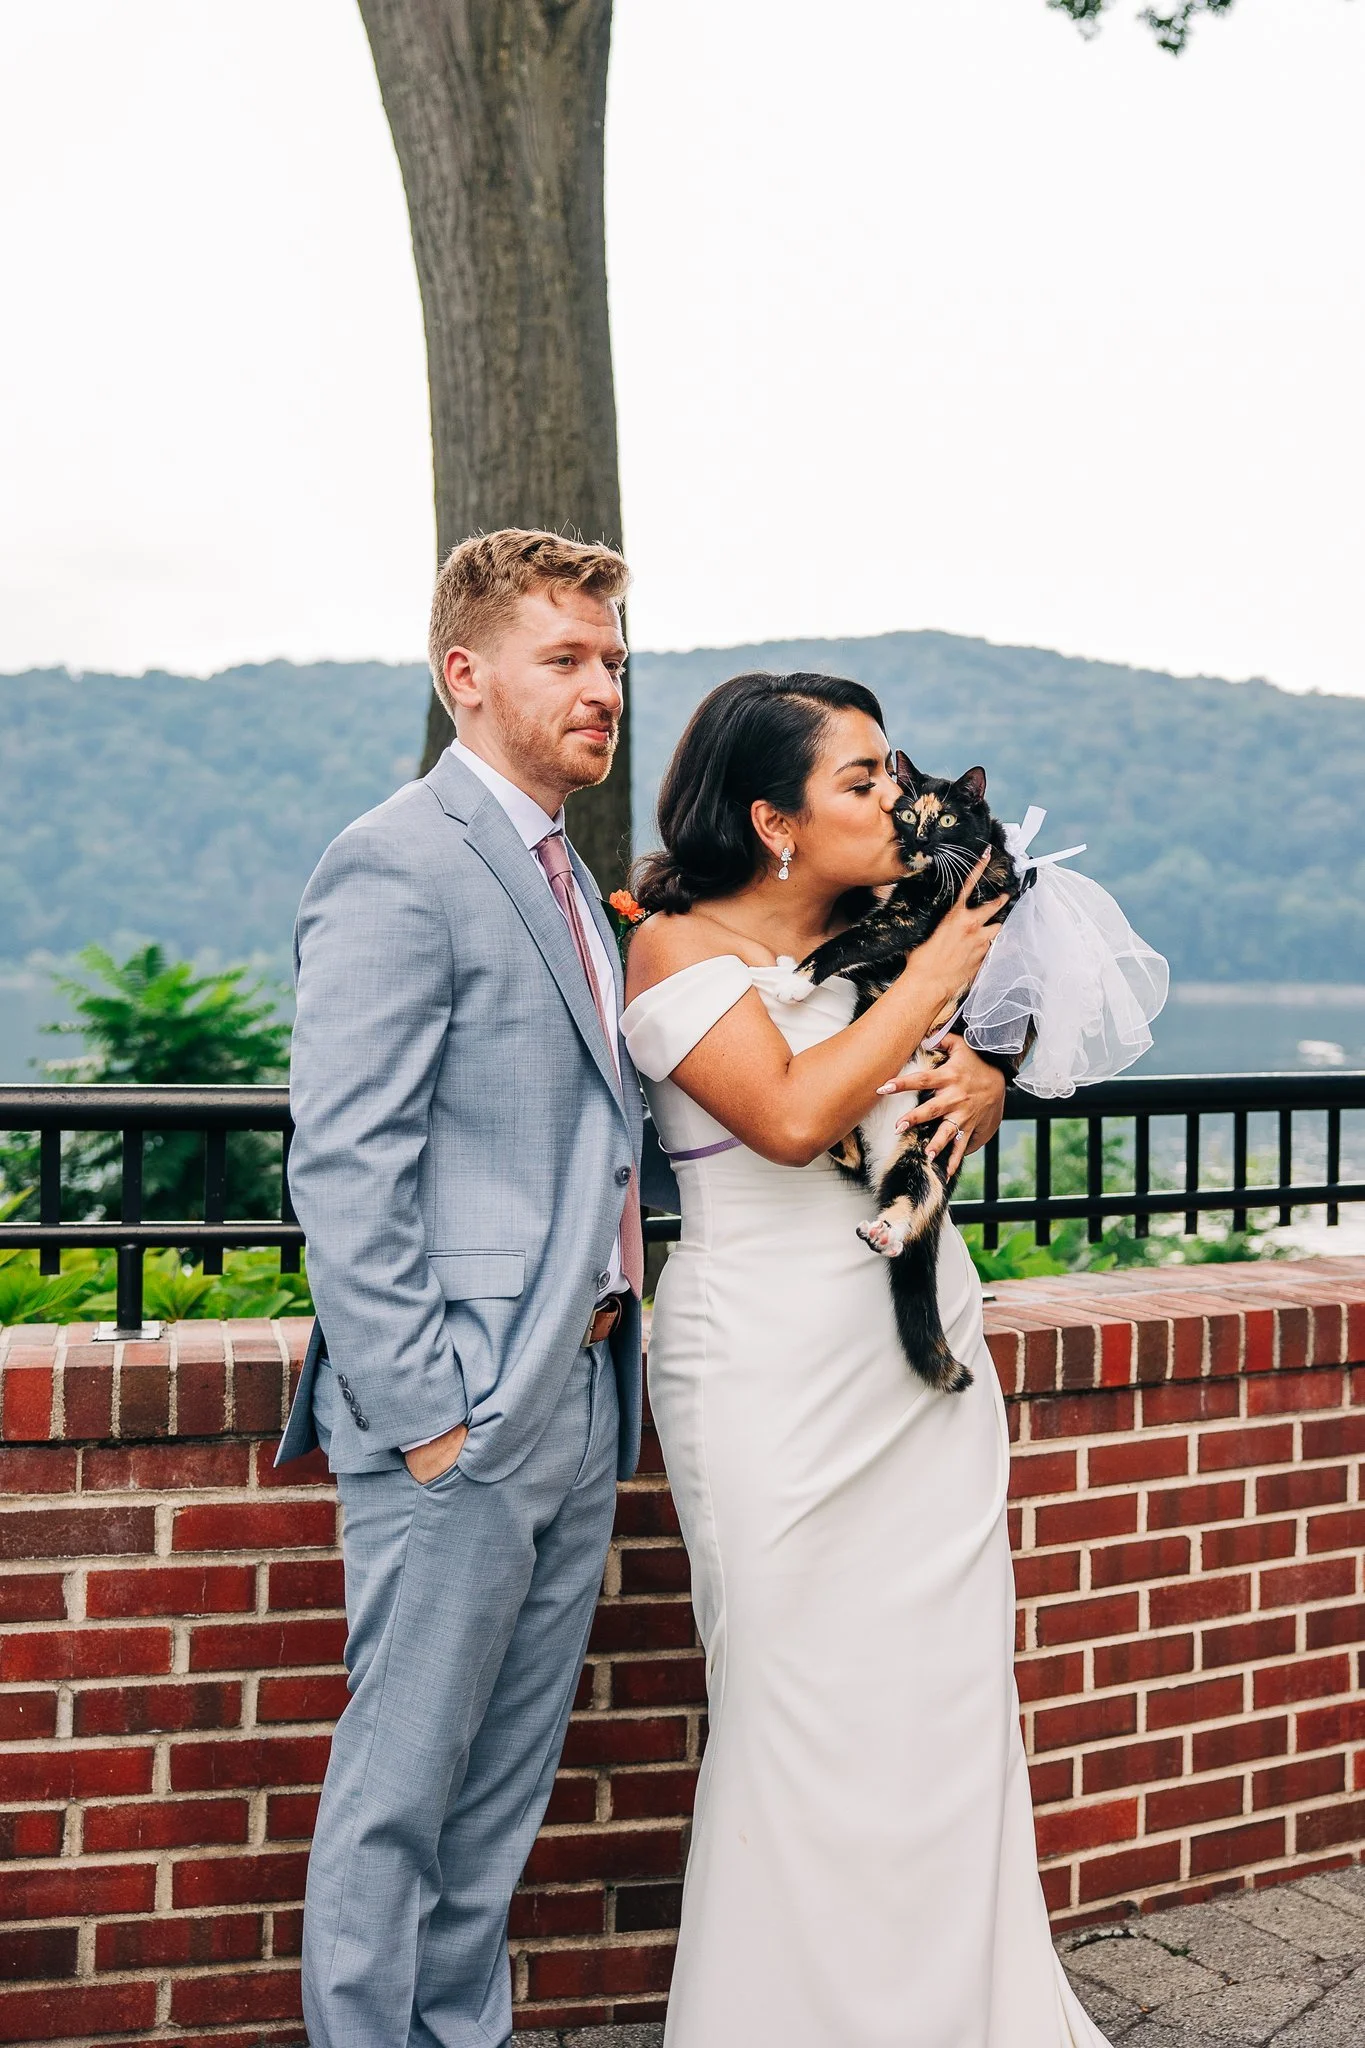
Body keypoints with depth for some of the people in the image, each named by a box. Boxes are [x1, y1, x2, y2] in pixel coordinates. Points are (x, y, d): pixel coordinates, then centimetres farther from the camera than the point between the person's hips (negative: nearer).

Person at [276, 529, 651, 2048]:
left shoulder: (565, 877, 17)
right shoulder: (398, 866, -12)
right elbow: (343, 1170, -17)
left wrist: (602, 1362, 14)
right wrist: (420, 1407, -19)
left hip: (577, 1404, 9)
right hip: (461, 1409, -9)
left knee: (500, 1795, 17)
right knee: (399, 1791, 3)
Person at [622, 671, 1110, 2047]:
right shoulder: (680, 949, -8)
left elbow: (953, 1086, 22)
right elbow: (791, 1113, -22)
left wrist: (984, 1086, -2)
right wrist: (937, 978, -12)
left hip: (925, 1362, 6)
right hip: (773, 1379, -6)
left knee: (948, 1694, 9)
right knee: (802, 1708, 1)